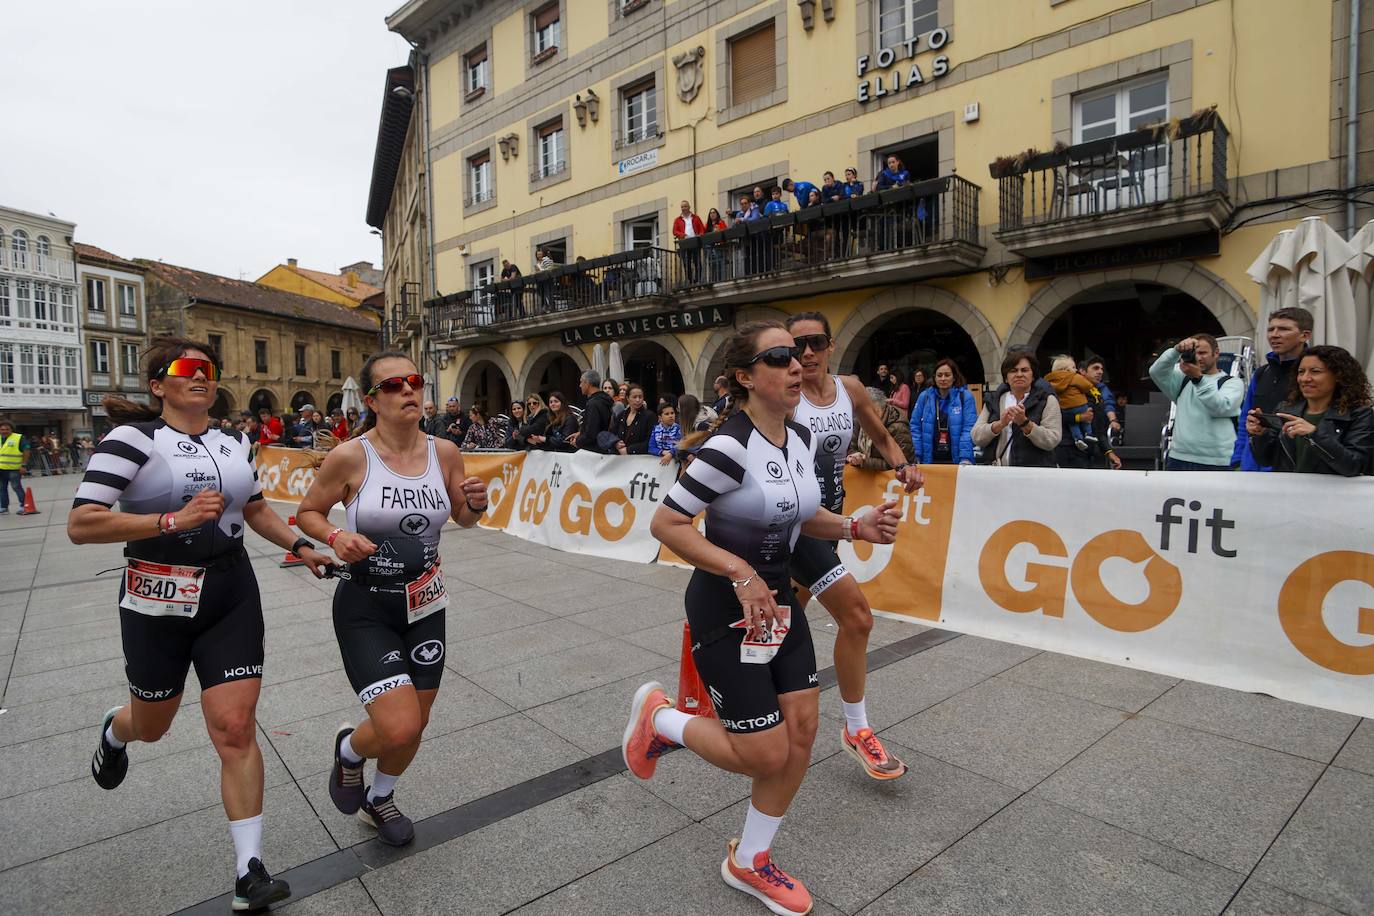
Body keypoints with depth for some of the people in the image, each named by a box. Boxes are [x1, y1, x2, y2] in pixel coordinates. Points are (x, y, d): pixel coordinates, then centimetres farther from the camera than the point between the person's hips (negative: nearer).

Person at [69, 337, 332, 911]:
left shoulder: (233, 442, 6)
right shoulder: (132, 438, -10)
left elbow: (256, 509, 19)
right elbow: (80, 525, -18)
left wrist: (299, 546, 7)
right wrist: (174, 519, -27)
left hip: (231, 595, 3)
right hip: (157, 601, -2)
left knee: (235, 729, -2)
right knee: (151, 725, 20)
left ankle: (249, 870, 7)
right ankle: (114, 731, 61)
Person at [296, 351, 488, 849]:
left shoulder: (444, 452, -5)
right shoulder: (349, 457, -15)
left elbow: (463, 517, 9)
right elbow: (308, 512, 0)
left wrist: (475, 504, -14)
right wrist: (336, 537, -20)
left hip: (426, 604, 4)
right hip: (365, 608, -4)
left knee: (415, 724, 15)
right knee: (398, 727, -14)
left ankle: (379, 800, 48)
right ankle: (348, 748, 25)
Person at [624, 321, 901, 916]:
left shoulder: (801, 438, 2)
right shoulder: (730, 446, -24)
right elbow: (665, 523, -20)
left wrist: (854, 527, -1)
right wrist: (740, 571, -25)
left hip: (778, 599, 8)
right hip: (726, 609, -8)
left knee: (802, 732, 9)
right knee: (766, 756, -1)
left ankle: (749, 862, 32)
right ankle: (659, 717, 25)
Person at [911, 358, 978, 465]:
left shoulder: (965, 397, -2)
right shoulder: (924, 396, 5)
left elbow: (969, 429, -8)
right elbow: (915, 427, 6)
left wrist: (965, 459, -17)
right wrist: (917, 457, -2)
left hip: (955, 461, -2)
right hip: (929, 460, 2)